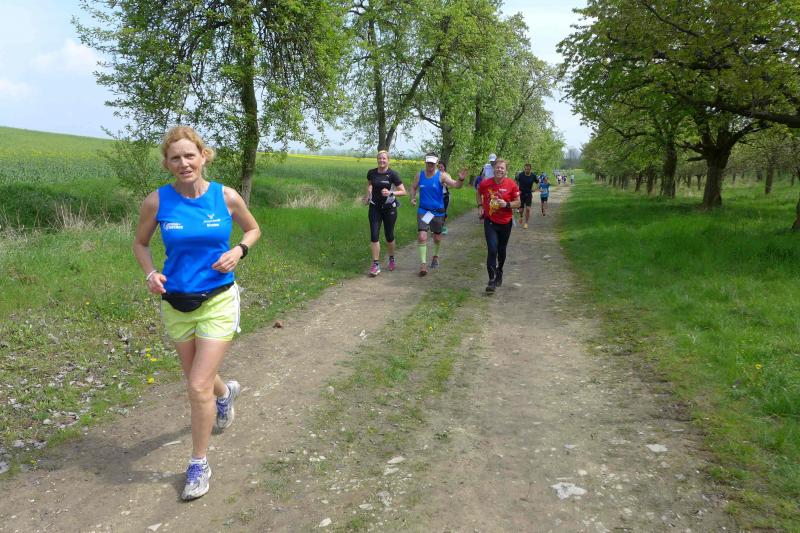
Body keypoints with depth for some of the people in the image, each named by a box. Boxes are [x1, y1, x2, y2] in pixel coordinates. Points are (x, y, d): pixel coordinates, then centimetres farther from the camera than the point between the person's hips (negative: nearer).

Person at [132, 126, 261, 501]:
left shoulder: (226, 197, -9)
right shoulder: (157, 201, -8)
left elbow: (253, 229, 8)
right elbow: (140, 243, 7)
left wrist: (239, 251, -12)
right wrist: (150, 273, -12)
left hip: (218, 301, -2)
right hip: (175, 303, 3)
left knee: (198, 386, -7)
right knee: (196, 379, 19)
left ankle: (199, 465, 14)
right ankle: (225, 392, 57)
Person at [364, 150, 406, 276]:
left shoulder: (392, 174, -12)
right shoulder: (371, 173, -1)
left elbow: (403, 192, -10)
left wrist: (391, 193, -25)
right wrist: (368, 195, 5)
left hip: (389, 208, -2)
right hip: (375, 207, 2)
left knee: (389, 235, 8)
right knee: (374, 235, -7)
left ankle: (392, 259, 34)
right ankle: (375, 265, -4)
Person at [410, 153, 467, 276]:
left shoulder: (442, 176, -10)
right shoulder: (420, 175, 0)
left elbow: (455, 185, -22)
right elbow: (414, 188, 15)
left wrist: (461, 180, -44)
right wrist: (413, 198, -5)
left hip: (438, 212, -1)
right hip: (423, 211, 1)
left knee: (437, 237, 15)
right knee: (422, 236, -13)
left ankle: (436, 256, 43)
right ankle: (423, 263, -5)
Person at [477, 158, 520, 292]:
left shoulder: (511, 185, -10)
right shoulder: (485, 183, -6)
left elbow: (518, 203, -4)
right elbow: (478, 193, 16)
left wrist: (507, 204, -22)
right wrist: (480, 206, 4)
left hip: (505, 222, 1)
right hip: (490, 222, -1)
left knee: (501, 250, 16)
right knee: (492, 250, -13)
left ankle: (499, 272, 43)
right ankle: (492, 281, -10)